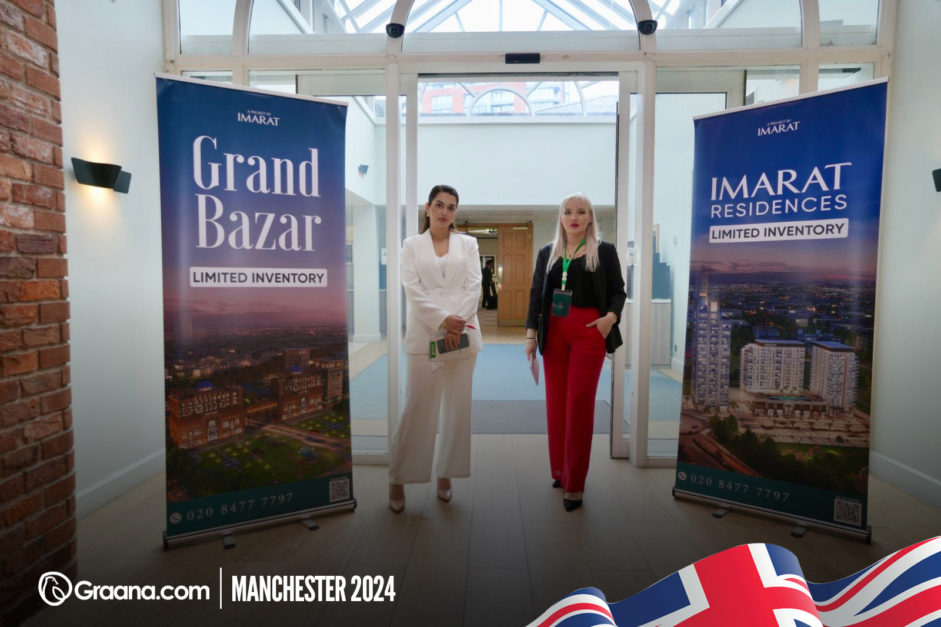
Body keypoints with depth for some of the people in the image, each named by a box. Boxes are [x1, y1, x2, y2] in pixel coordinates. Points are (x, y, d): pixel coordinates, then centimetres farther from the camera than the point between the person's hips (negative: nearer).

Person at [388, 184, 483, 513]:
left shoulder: (468, 243, 12)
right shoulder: (412, 245, 8)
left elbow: (473, 286, 1)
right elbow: (412, 289, -4)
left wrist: (458, 323, -12)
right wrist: (443, 320, -16)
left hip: (462, 333, 2)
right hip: (424, 333, -2)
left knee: (457, 408, 6)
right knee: (417, 408, -1)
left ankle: (445, 475, 21)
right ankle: (397, 479, 13)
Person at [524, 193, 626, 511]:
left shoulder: (604, 250, 4)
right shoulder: (547, 252, 12)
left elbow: (617, 291, 4)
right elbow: (536, 293, 10)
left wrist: (612, 317, -16)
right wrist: (531, 333, 3)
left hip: (589, 332, -3)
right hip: (554, 332, 3)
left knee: (579, 403, -3)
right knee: (556, 401, 7)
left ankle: (574, 484, 7)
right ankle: (560, 470, 24)